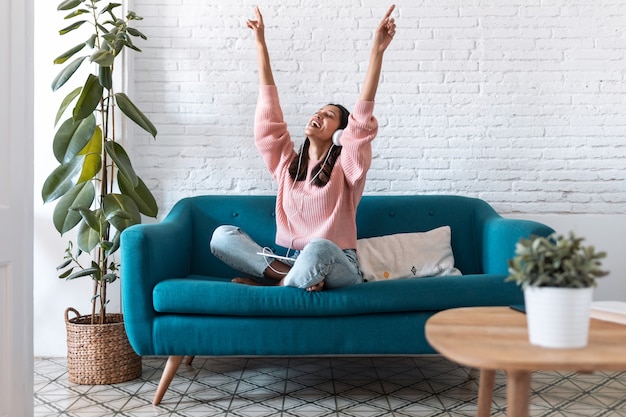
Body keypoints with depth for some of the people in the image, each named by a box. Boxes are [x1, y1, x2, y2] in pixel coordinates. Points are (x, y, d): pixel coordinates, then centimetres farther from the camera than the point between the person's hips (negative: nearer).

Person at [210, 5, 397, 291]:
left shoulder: (346, 165, -1)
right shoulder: (286, 162, 10)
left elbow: (362, 116, -14)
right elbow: (269, 111, 8)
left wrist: (377, 50, -23)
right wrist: (260, 43, 8)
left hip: (337, 267, -4)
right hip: (292, 261, 4)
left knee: (318, 249, -41)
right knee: (222, 235, -12)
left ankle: (279, 283, -12)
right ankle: (287, 275, -21)